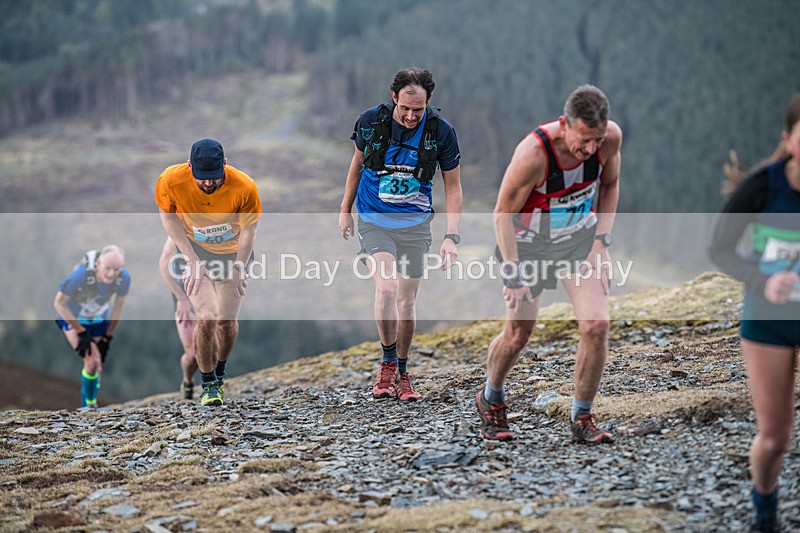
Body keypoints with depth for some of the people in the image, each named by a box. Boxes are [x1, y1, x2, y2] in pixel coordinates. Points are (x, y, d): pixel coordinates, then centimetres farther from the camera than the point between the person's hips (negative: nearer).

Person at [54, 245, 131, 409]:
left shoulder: (124, 277, -25)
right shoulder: (81, 275, -37)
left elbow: (118, 306, -6)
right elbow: (59, 303, -24)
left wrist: (107, 337, -3)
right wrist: (81, 332, -22)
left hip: (99, 320, 4)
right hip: (73, 318, -4)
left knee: (96, 367, 11)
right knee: (93, 361, -23)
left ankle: (90, 406, 33)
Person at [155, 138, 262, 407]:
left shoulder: (244, 187, -29)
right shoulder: (171, 181, -27)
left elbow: (248, 230, -11)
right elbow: (168, 216, -7)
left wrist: (238, 268, -10)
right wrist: (192, 260, -12)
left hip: (232, 253, 0)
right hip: (194, 251, 0)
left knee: (227, 322, -1)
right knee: (207, 320, -14)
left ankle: (219, 373, 30)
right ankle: (208, 384, 8)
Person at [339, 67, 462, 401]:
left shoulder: (441, 131, -12)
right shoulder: (371, 122, -10)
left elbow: (452, 187, -3)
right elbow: (357, 163, 9)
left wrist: (451, 236, -10)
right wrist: (345, 209, 14)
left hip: (415, 223, 1)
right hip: (373, 220, -1)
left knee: (407, 301, 4)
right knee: (385, 289, -19)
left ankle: (402, 374, 21)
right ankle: (388, 363, 2)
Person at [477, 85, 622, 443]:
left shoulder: (610, 138, -19)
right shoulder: (533, 153, -34)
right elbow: (503, 213, -20)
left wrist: (602, 238, -3)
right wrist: (514, 272, -21)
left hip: (581, 237, 3)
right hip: (529, 241, -3)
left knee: (596, 325, -13)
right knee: (518, 335, 8)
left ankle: (581, 419, 4)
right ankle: (491, 400, 39)